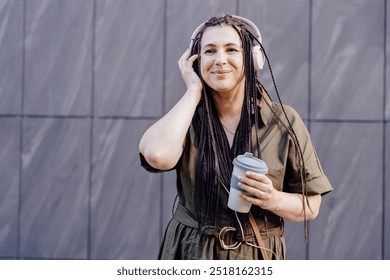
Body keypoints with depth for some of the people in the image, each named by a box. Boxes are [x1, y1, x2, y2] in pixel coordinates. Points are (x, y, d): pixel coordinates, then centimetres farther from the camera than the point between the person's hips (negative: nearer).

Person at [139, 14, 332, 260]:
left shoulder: (284, 122, -6)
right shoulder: (186, 119, -5)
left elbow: (310, 205, -1)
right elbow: (158, 155, -28)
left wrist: (274, 200, -22)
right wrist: (193, 91, -17)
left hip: (258, 256, 0)